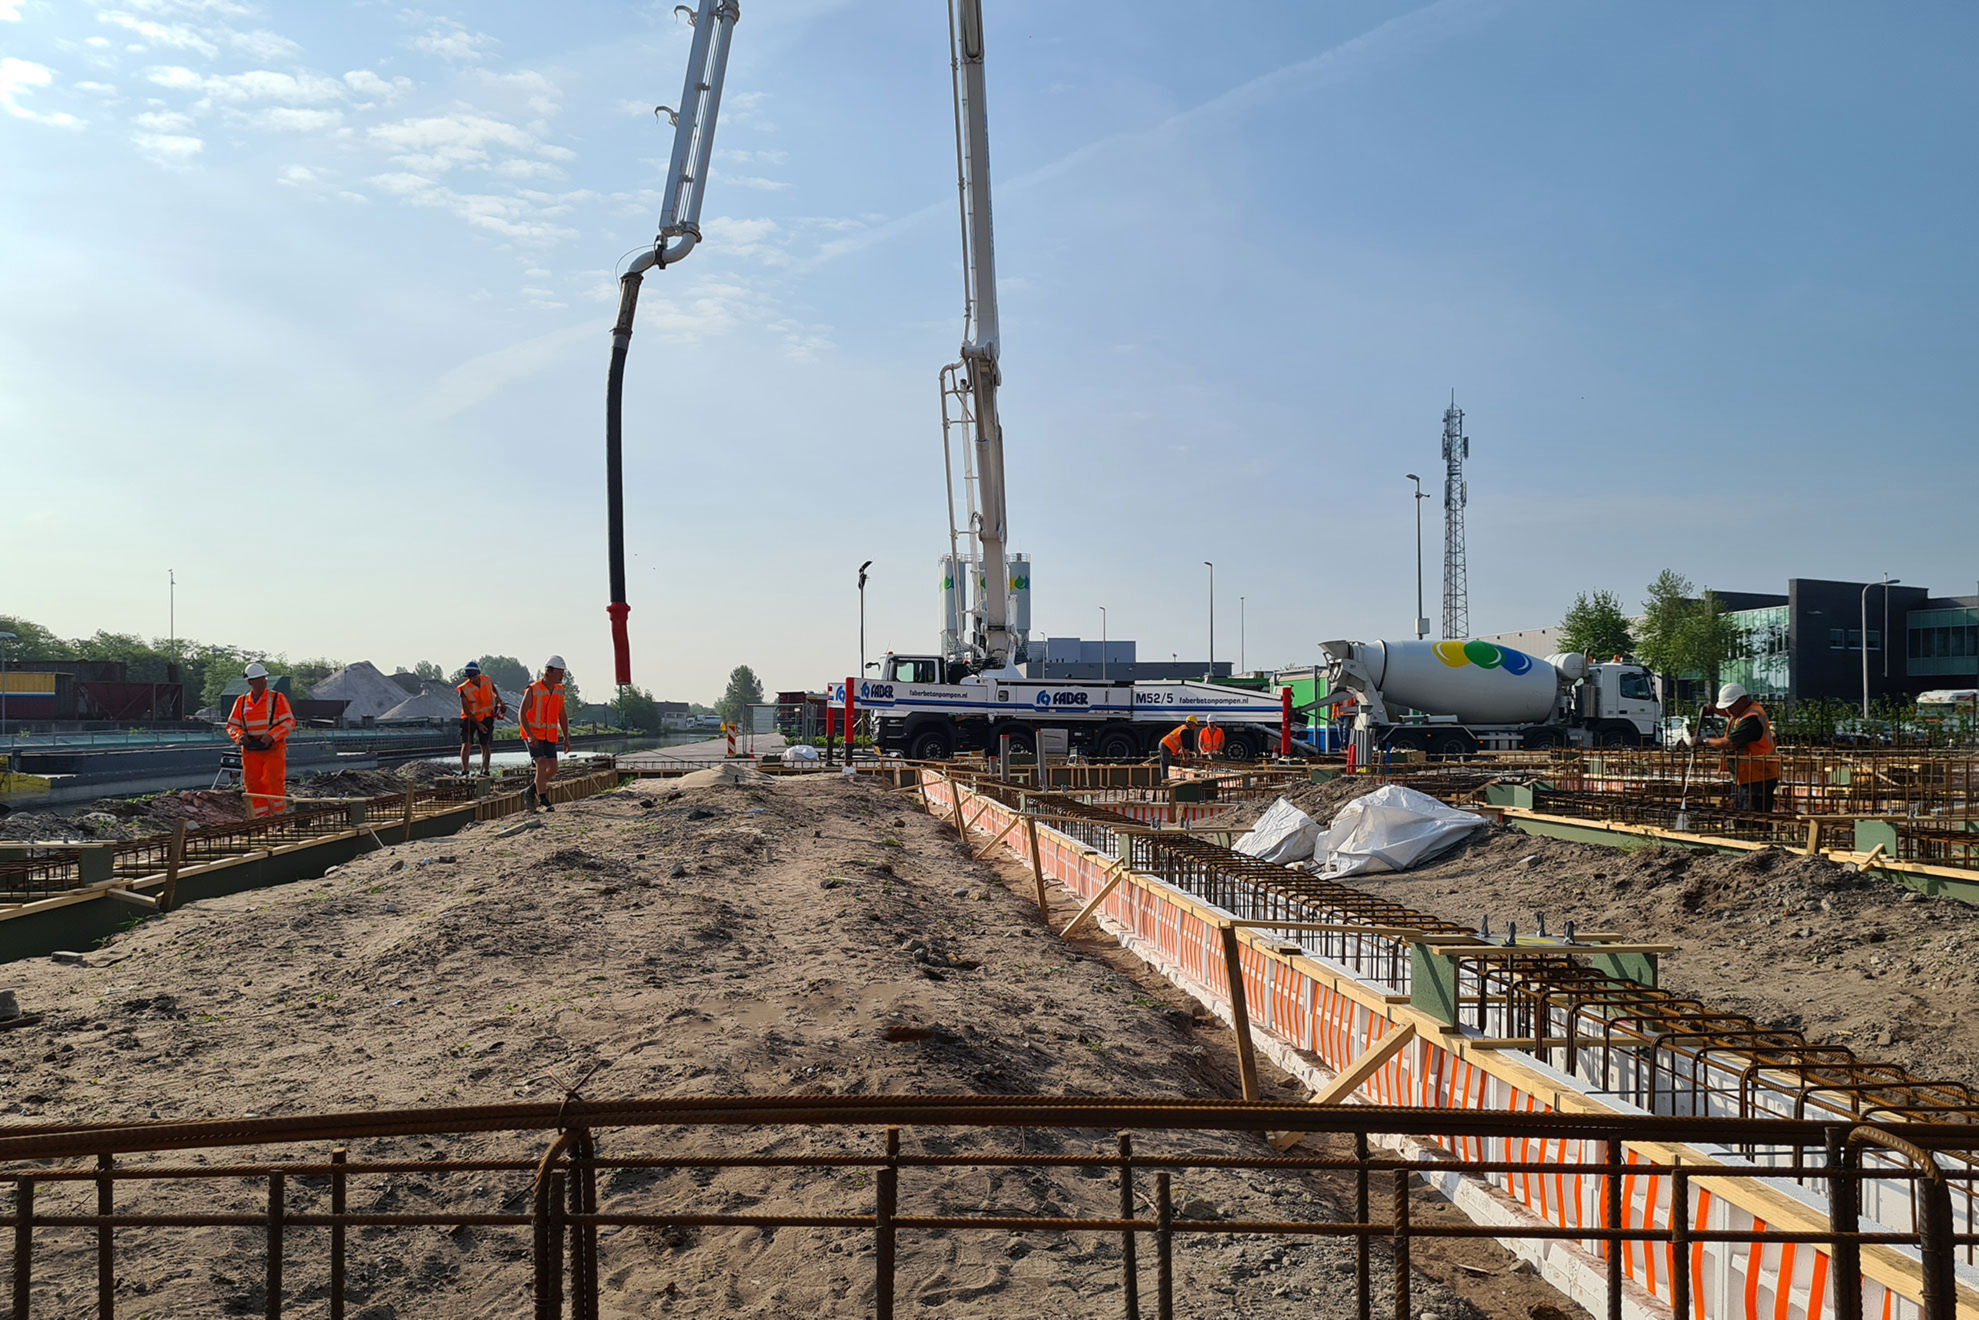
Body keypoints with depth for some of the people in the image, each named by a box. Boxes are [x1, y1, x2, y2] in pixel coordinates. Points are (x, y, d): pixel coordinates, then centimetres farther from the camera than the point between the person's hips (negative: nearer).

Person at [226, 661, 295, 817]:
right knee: (253, 786, 1)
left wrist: (271, 735, -20)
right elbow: (231, 725, 12)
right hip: (250, 751, 3)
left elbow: (289, 722, -7)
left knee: (275, 784, -9)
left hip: (273, 749, -3)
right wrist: (239, 735, -10)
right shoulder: (241, 701, 9)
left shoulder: (277, 698, 0)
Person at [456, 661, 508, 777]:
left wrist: (500, 702, 3)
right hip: (470, 718, -2)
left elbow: (494, 691, 18)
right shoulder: (464, 689, -17)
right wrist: (478, 724, -19)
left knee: (485, 745, 1)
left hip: (486, 717, 2)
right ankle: (464, 771, -10)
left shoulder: (487, 680, -6)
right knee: (466, 744, -12)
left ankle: (485, 771, 7)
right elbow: (466, 710, -16)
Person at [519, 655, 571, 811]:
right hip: (532, 735, -6)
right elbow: (522, 714, -16)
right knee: (542, 764, -19)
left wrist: (566, 738, 6)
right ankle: (544, 802, -13)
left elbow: (562, 715, 12)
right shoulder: (533, 690, -15)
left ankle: (532, 790, 22)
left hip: (549, 736, 6)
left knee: (553, 769, -1)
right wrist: (530, 736, -27)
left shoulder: (559, 690, 3)